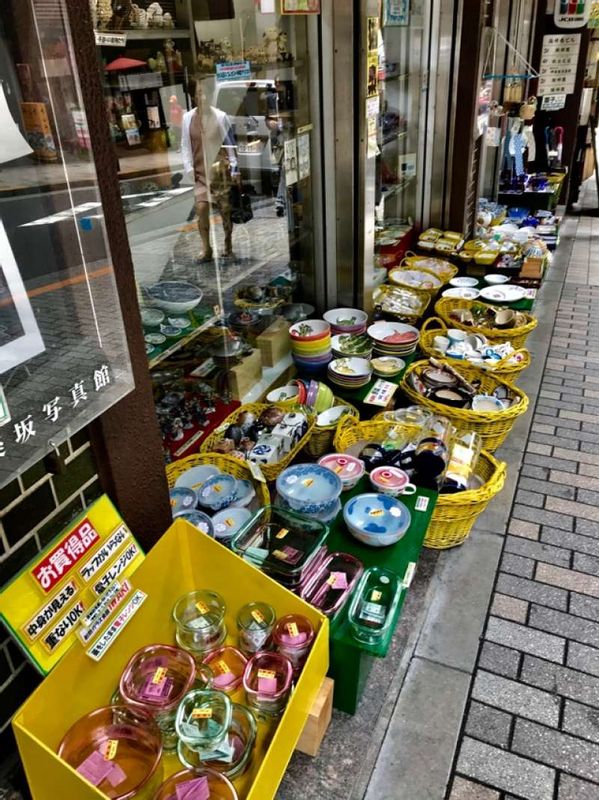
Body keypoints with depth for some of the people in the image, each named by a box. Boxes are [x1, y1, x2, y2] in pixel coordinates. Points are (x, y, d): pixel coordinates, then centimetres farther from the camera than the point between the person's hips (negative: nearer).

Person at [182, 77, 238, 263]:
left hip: (221, 170, -1)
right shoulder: (188, 117, 3)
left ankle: (228, 247, 18)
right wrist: (189, 168, -1)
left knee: (225, 210, 3)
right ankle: (206, 249, -2)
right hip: (200, 172, 1)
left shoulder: (220, 116, -1)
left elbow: (230, 143, 2)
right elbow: (185, 145, 8)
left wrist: (234, 168, -3)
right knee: (201, 208, -12)